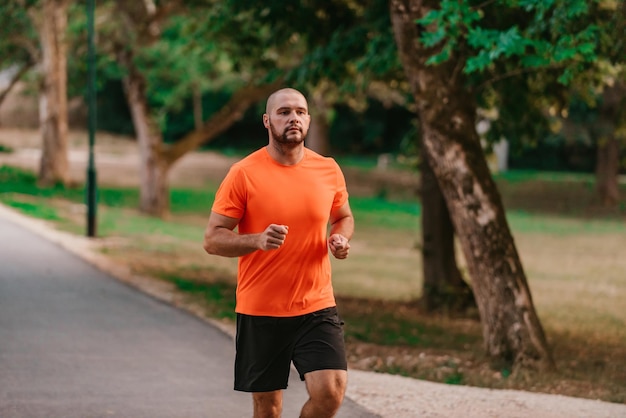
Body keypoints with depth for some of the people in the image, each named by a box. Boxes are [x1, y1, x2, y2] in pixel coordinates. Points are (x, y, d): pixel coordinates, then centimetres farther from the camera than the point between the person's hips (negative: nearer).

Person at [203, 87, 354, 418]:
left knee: (330, 391, -15)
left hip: (317, 307, 2)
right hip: (259, 312, -2)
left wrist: (340, 238, -2)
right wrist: (258, 240, -25)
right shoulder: (243, 174, -7)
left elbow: (344, 217, 21)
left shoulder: (329, 170, 3)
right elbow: (212, 240, -7)